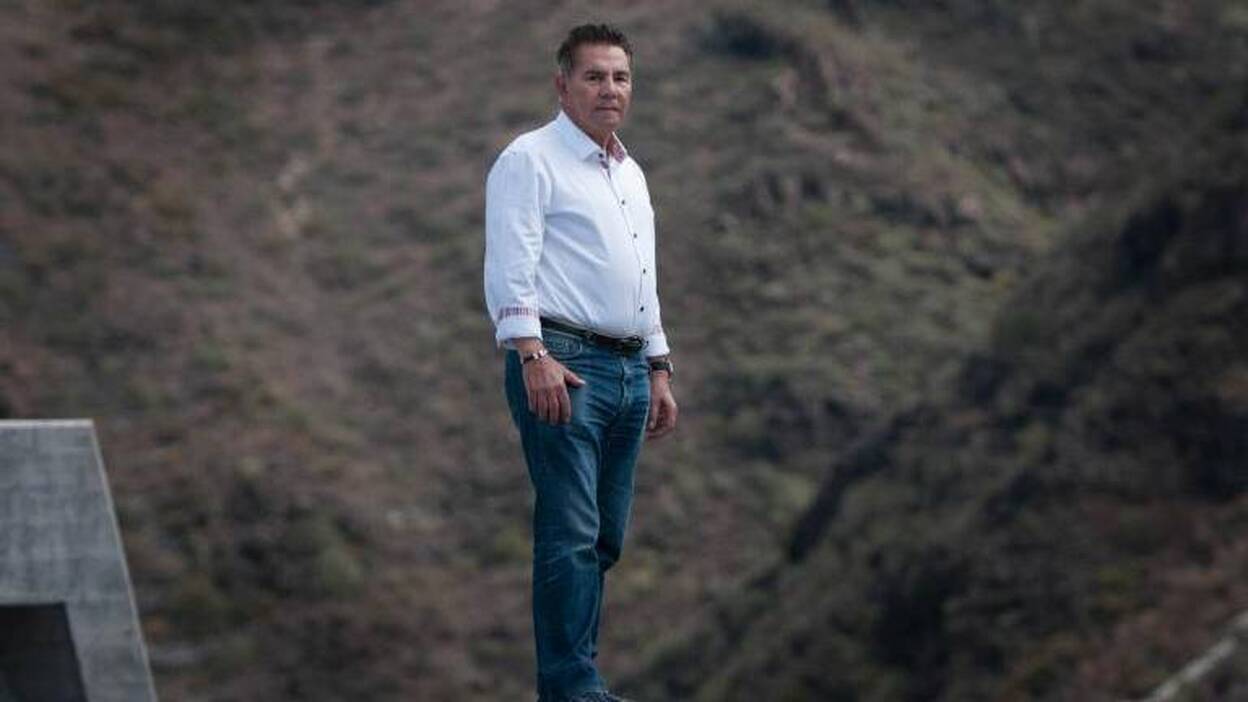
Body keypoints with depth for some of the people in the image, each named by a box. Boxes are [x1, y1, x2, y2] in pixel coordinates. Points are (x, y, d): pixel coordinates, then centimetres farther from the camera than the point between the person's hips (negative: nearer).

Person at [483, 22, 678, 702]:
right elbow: (509, 269, -13)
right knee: (570, 533, -12)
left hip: (629, 371, 8)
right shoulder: (531, 160, -4)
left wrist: (659, 370, 23)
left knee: (605, 538, 7)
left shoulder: (630, 174, 22)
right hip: (563, 364, -8)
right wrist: (534, 357, -24)